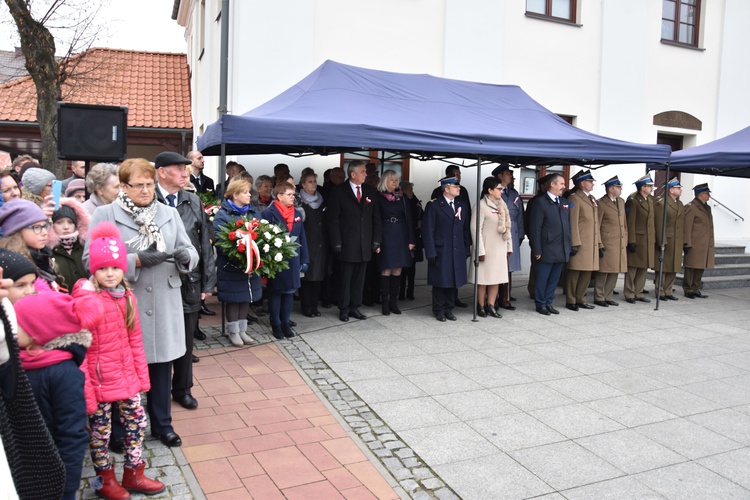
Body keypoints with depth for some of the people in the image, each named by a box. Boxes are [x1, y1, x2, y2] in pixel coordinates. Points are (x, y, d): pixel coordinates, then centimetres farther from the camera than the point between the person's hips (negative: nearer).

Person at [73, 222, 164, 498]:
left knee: (137, 421, 14)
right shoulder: (86, 301, -17)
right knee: (100, 431, 10)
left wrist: (141, 376, 9)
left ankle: (134, 475, 33)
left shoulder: (127, 297, 3)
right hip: (99, 381, -6)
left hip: (127, 378, 6)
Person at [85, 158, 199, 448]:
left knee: (162, 364, 13)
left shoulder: (169, 214, 10)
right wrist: (135, 260, -20)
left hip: (164, 305, 3)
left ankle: (162, 423, 30)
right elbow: (90, 259, -11)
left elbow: (190, 253, 8)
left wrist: (185, 255, -16)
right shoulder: (105, 214, -3)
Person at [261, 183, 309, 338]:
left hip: (293, 261, 5)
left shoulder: (297, 214, 8)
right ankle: (276, 324, 20)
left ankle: (286, 323, 24)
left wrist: (304, 260, 5)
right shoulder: (268, 213, -10)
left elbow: (302, 239, 9)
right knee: (275, 293, 8)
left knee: (289, 292, 11)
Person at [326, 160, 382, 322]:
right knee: (345, 279, 5)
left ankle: (355, 307, 21)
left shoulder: (371, 192, 8)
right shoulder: (339, 191, -3)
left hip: (365, 246, 4)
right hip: (347, 246, -4)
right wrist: (336, 243, -10)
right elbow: (333, 219, -5)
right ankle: (344, 309, 17)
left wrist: (376, 241, 3)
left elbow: (376, 219, 10)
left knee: (359, 279, 10)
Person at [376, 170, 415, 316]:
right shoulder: (379, 197, -1)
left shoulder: (402, 197, 9)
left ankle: (393, 302, 13)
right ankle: (385, 303, 6)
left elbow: (408, 218, 7)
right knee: (386, 270, -2)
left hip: (400, 237, 3)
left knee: (397, 270, 5)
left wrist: (411, 240, 1)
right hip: (385, 237, -3)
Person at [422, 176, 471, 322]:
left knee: (454, 281, 8)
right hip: (440, 252, -4)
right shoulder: (434, 205, -4)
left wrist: (467, 249, 6)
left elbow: (465, 229, 12)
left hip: (457, 252, 5)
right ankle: (439, 310, 17)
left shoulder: (462, 205, 11)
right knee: (440, 282, 3)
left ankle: (449, 309, 21)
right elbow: (428, 230, -7)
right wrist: (430, 252, -13)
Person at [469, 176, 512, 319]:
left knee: (496, 278, 9)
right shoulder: (481, 205, -12)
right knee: (483, 279, 2)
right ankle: (481, 306, 14)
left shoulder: (501, 205, 12)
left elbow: (507, 227, 15)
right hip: (487, 249, -7)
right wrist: (480, 251, -17)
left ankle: (490, 306, 17)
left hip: (500, 249, 7)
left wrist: (509, 247, 10)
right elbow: (475, 229, -15)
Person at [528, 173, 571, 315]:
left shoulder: (565, 202, 13)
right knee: (542, 279, 4)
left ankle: (549, 303, 23)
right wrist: (537, 250, -13)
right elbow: (535, 228, -10)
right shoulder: (541, 202, -8)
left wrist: (568, 246, 10)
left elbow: (568, 225, 16)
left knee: (554, 279, 12)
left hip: (562, 250, 6)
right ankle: (540, 304, 17)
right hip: (547, 250, -6)